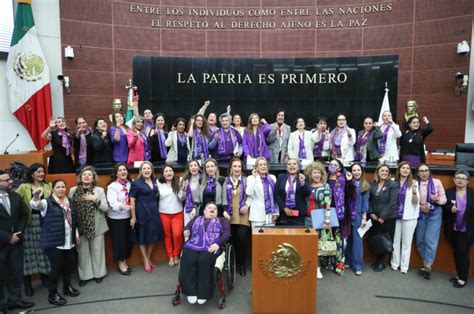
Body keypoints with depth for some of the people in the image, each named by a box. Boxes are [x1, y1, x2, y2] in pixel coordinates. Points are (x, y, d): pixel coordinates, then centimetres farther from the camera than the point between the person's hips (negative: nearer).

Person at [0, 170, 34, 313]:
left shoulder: (16, 196, 2)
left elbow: (24, 215, 8)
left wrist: (18, 233, -5)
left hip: (16, 241, 4)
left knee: (16, 272, 13)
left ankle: (14, 300, 29)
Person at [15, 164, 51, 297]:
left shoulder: (48, 186, 9)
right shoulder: (24, 187, 3)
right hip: (29, 222, -2)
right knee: (29, 251, 3)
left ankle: (45, 277, 26)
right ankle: (27, 284, 13)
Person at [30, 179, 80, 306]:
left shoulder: (69, 201, 10)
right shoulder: (47, 202, -8)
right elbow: (35, 205, -30)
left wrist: (76, 234, 17)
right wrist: (36, 197, -52)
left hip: (69, 241, 6)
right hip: (54, 242, -6)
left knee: (69, 265, 16)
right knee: (56, 267, -1)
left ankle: (67, 287, 36)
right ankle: (52, 294, 16)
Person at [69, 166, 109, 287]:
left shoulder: (99, 190, 0)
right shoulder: (73, 190, 2)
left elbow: (106, 208, -4)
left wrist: (96, 200, -19)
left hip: (96, 226, 0)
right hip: (80, 227, 1)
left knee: (97, 251, 7)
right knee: (82, 252, 7)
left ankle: (98, 273, 24)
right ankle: (84, 275, 23)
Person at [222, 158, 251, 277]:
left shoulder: (246, 180, 2)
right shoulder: (226, 181, 8)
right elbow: (224, 198, 8)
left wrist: (247, 205, -15)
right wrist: (225, 211, -2)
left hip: (242, 216, -2)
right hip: (230, 216, 2)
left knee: (242, 239, -7)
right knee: (232, 240, 2)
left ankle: (242, 264, 9)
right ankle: (233, 263, 18)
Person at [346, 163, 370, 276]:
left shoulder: (364, 185, 1)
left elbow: (365, 202, 1)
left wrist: (364, 217, -3)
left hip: (358, 216, -1)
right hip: (348, 215, 1)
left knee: (357, 240, 1)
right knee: (348, 239, 10)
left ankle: (358, 265, 8)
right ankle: (348, 261, 24)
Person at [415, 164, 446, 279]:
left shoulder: (437, 182, -5)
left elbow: (444, 199, -2)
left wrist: (437, 199, -23)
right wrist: (420, 206, -15)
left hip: (435, 214, -2)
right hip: (420, 214, 2)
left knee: (430, 240, -9)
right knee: (420, 241, 8)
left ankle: (428, 267, -2)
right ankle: (426, 264, 24)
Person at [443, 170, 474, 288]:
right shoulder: (448, 192, 2)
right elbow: (443, 207, 0)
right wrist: (450, 209, -18)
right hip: (453, 229, 2)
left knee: (463, 253, -2)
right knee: (456, 253, 12)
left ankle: (463, 278, 10)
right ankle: (459, 275, 25)